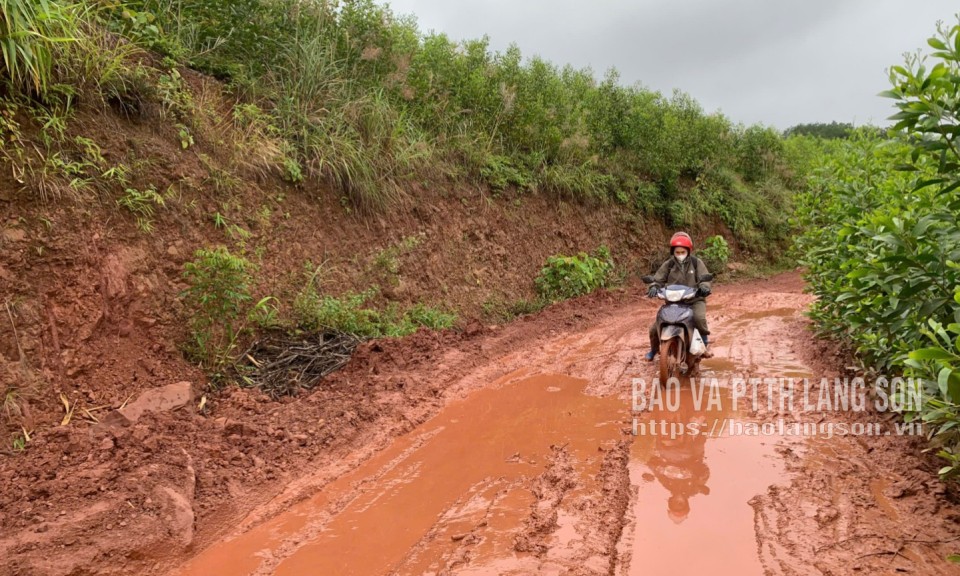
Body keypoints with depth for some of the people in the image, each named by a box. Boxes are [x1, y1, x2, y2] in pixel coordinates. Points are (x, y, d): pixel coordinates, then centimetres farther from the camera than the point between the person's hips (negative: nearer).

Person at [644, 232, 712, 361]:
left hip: (694, 299, -2)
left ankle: (703, 345, -12)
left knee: (699, 318, -36)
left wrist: (704, 287, -27)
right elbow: (658, 279, 4)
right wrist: (654, 287, -19)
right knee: (655, 328, -5)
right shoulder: (668, 265, 3)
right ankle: (654, 348, 26)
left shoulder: (696, 263, 0)